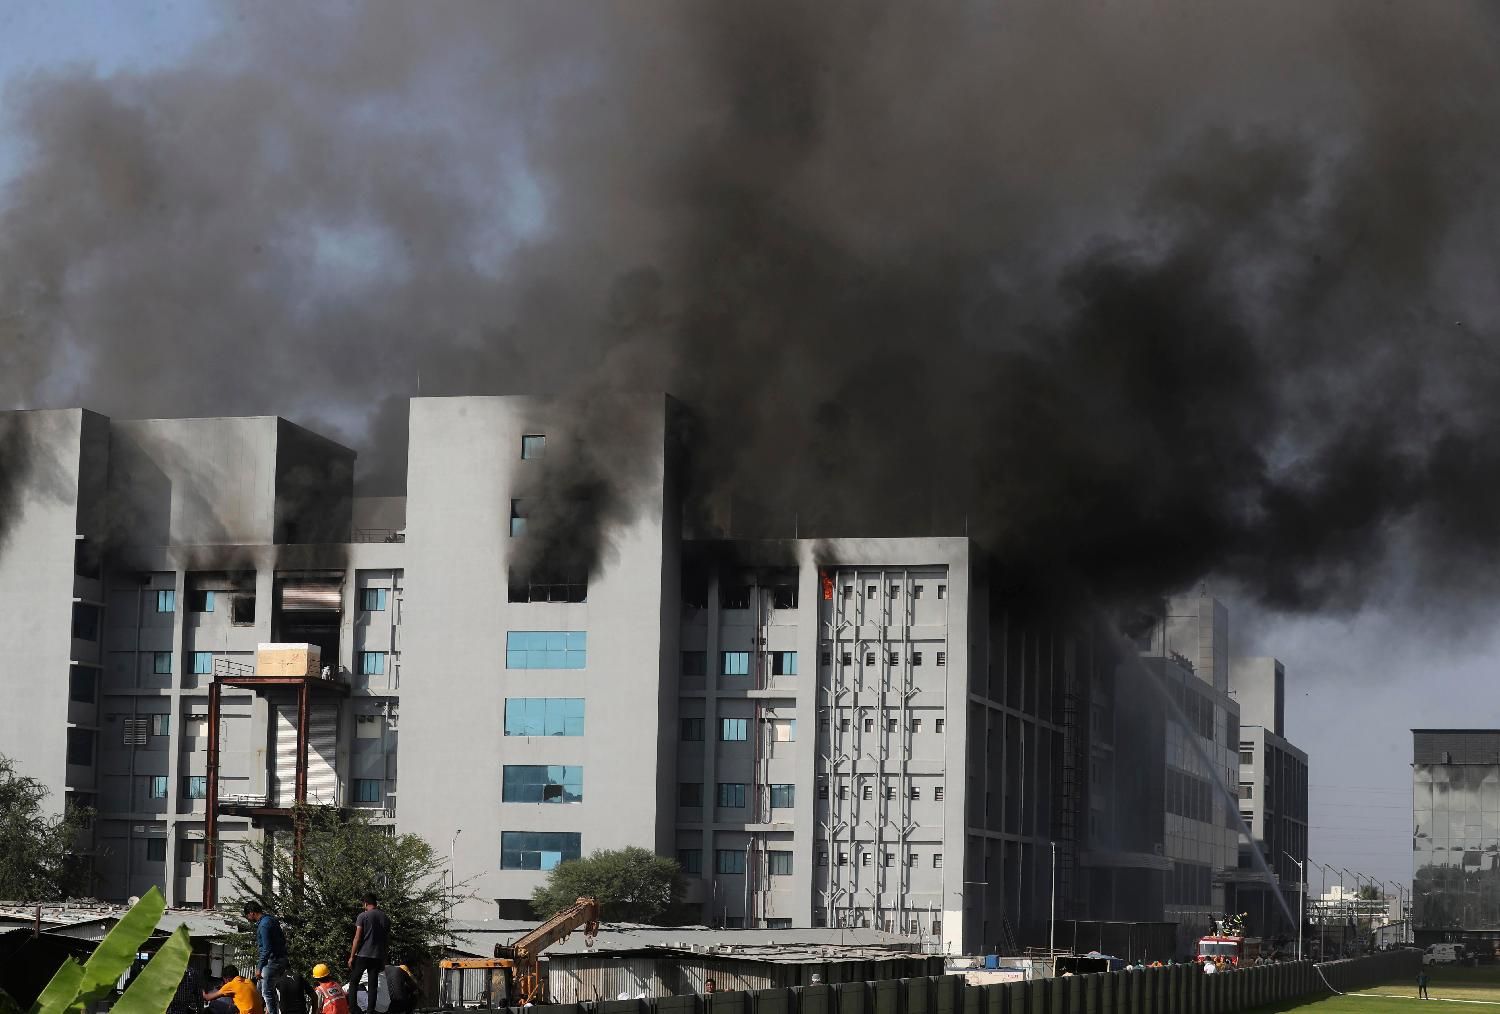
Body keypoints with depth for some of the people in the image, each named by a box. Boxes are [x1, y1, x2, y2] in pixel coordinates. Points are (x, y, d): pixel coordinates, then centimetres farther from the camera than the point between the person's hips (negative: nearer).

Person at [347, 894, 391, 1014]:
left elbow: (357, 938, -9)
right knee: (373, 985, 6)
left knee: (354, 982, 5)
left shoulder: (363, 916, -6)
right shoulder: (385, 918, 8)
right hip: (378, 956, 4)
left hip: (363, 955, -4)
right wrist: (383, 958, 19)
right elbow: (388, 939, 11)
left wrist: (352, 956, -4)